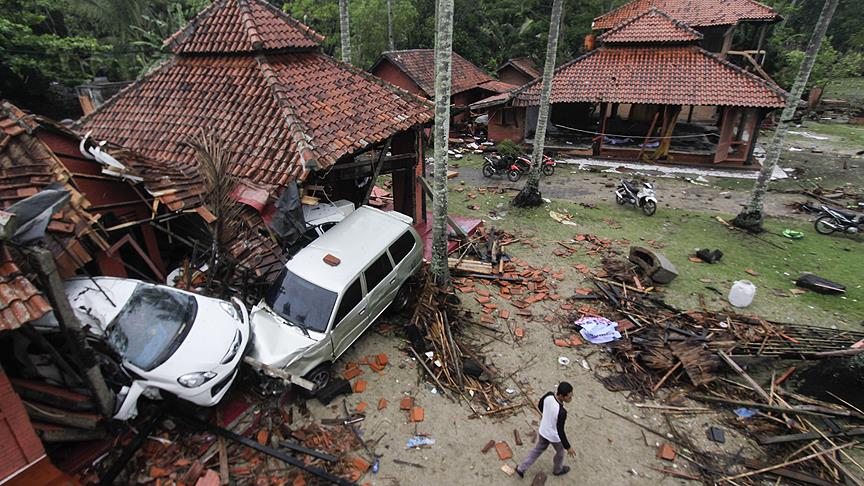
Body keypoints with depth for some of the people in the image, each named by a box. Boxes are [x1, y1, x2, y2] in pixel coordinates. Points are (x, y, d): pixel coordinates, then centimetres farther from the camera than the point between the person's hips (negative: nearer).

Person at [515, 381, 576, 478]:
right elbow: (560, 432, -28)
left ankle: (521, 469, 37)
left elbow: (540, 406, -2)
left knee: (538, 449, 29)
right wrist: (568, 447, -12)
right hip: (555, 437, -5)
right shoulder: (562, 412, -41)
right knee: (560, 452, 29)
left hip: (543, 431, 5)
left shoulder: (548, 395, -23)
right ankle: (557, 470, 56)